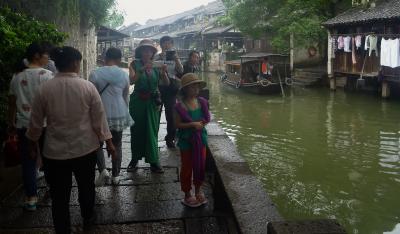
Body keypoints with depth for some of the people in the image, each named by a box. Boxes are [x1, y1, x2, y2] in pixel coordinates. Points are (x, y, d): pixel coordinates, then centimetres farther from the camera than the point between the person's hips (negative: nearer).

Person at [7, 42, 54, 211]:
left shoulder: (17, 76, 5)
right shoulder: (46, 75, -11)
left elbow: (11, 103, 9)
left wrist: (11, 124, 17)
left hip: (24, 125, 4)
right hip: (43, 124, -3)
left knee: (28, 162, 8)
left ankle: (31, 198, 10)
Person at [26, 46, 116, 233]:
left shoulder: (44, 89, -8)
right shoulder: (88, 87, -11)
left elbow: (36, 122, 2)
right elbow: (99, 118, -7)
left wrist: (33, 143, 18)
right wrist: (109, 142, 4)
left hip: (55, 152, 0)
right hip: (85, 149, 1)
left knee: (59, 196, 10)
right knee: (86, 187, 23)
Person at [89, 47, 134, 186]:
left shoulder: (95, 74, -9)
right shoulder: (124, 74, -1)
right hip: (119, 114, 2)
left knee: (98, 144, 15)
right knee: (117, 145, 14)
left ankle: (103, 170, -3)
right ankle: (115, 176, 21)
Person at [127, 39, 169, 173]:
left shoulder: (155, 66, 3)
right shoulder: (135, 64, -2)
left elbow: (166, 83, -4)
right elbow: (131, 80, -18)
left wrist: (163, 72, -22)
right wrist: (143, 69, -30)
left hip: (153, 102, 1)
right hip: (138, 101, -1)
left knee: (152, 131, 4)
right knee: (136, 130, 8)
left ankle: (153, 161, 9)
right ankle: (135, 159, 21)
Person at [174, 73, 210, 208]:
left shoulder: (202, 103, 0)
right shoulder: (181, 106, -15)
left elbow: (207, 118, 9)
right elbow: (178, 124, -15)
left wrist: (202, 123, -12)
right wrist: (192, 124, -24)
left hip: (200, 138, 5)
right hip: (186, 140, -4)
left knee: (201, 165, 13)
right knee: (187, 167, 8)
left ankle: (198, 190, 35)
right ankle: (187, 195, 23)